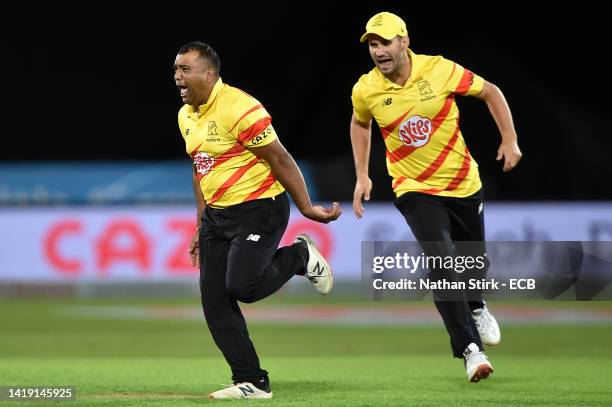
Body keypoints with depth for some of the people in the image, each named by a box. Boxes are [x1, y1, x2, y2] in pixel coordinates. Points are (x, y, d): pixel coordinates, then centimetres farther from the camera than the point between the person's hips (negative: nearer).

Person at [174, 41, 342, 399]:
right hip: (217, 215, 8)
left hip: (259, 210, -8)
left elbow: (280, 160, -15)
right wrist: (202, 226, 20)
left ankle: (300, 257, 8)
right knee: (215, 301, 0)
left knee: (241, 286, -22)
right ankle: (252, 383, 8)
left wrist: (307, 208, -13)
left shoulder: (239, 109, -19)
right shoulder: (186, 116, 9)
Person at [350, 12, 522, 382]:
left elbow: (490, 92, -2)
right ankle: (470, 348, -19)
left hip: (463, 183, 1)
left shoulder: (439, 70, -16)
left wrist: (510, 141, -6)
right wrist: (362, 176, 10)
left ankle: (477, 308, 50)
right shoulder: (366, 90, -10)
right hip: (415, 190, -1)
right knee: (442, 262, -20)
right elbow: (360, 124, 14)